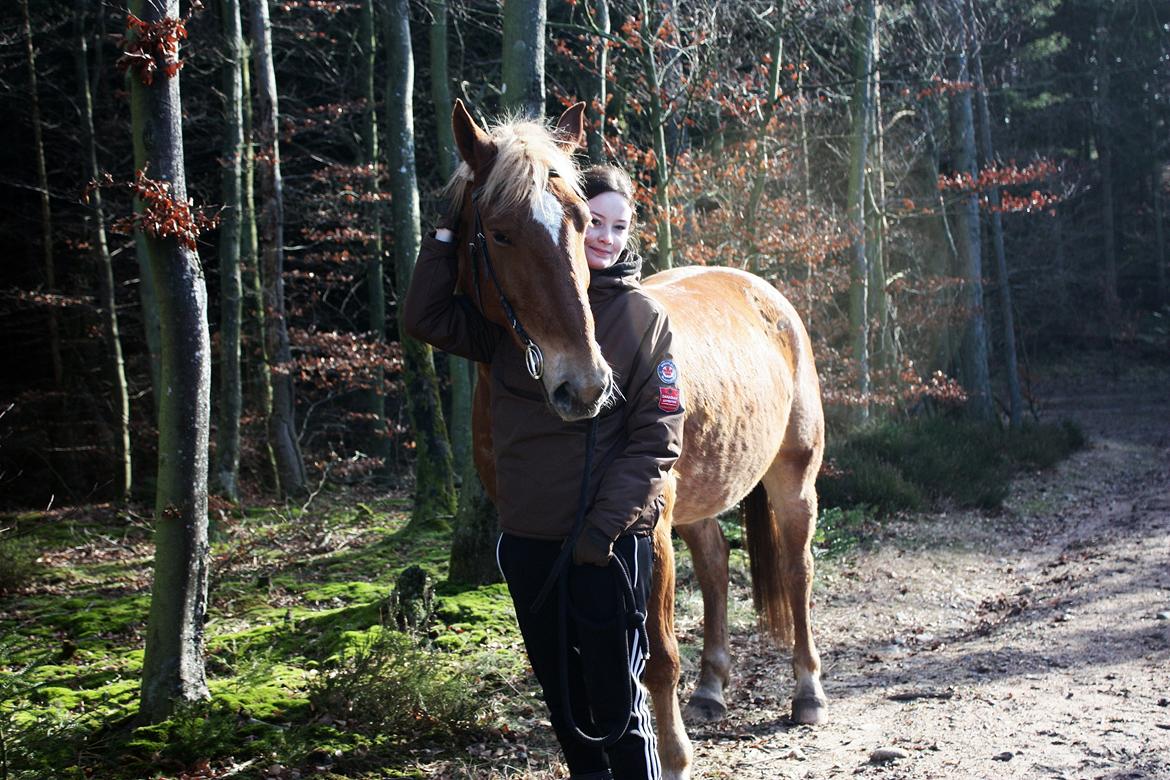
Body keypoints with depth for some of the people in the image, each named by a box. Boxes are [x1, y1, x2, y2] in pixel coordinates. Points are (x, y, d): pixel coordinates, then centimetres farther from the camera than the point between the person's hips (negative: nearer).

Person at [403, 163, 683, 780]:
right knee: (560, 694, 17)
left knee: (617, 700, 2)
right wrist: (447, 233, -5)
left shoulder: (644, 317, -5)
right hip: (528, 539, 4)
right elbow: (426, 319, 2)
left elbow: (656, 441, -9)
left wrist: (604, 527, -17)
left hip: (609, 540, -4)